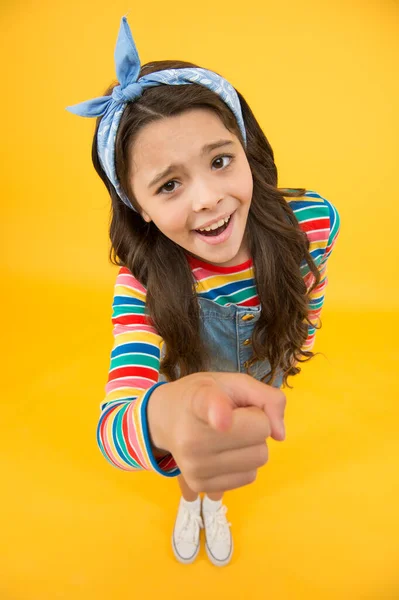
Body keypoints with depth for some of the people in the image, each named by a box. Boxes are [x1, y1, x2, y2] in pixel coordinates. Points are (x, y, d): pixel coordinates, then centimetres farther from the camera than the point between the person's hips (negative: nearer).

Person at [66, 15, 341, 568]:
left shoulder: (315, 222, -33)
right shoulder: (142, 283, -37)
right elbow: (112, 427, -47)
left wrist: (300, 343, 7)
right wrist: (164, 419, -71)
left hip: (267, 377, 2)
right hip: (188, 391, -2)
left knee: (225, 462, 30)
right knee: (194, 460, 29)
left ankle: (213, 503, 68)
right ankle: (189, 502, 67)